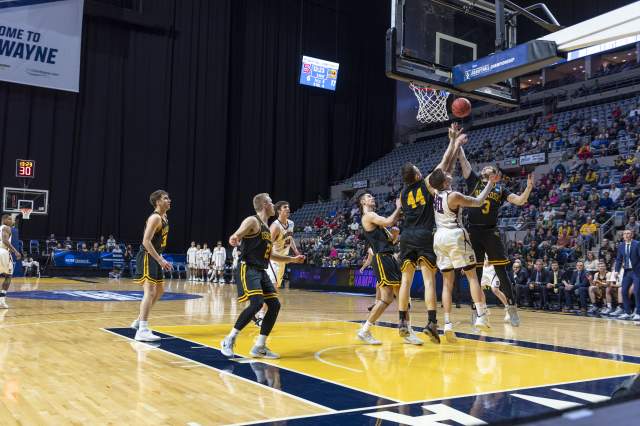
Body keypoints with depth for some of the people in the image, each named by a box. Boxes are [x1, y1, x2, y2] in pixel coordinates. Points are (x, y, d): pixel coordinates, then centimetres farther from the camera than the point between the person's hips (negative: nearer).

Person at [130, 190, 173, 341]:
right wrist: (160, 260, -26)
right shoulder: (155, 218, -17)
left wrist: (161, 259, 21)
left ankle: (139, 321, 29)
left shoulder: (163, 217, 13)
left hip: (154, 258, 10)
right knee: (150, 291, -16)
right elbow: (146, 241, -25)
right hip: (147, 257, -10)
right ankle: (142, 331, -18)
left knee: (159, 291, 18)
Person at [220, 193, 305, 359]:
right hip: (248, 269, -9)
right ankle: (229, 340, -10)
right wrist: (234, 238, -49)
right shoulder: (252, 221, -8)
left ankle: (259, 347, 9)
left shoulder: (266, 228, 19)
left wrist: (292, 259, 30)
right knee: (256, 303, -24)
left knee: (275, 305, 2)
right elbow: (236, 236, -23)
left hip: (261, 271, 9)